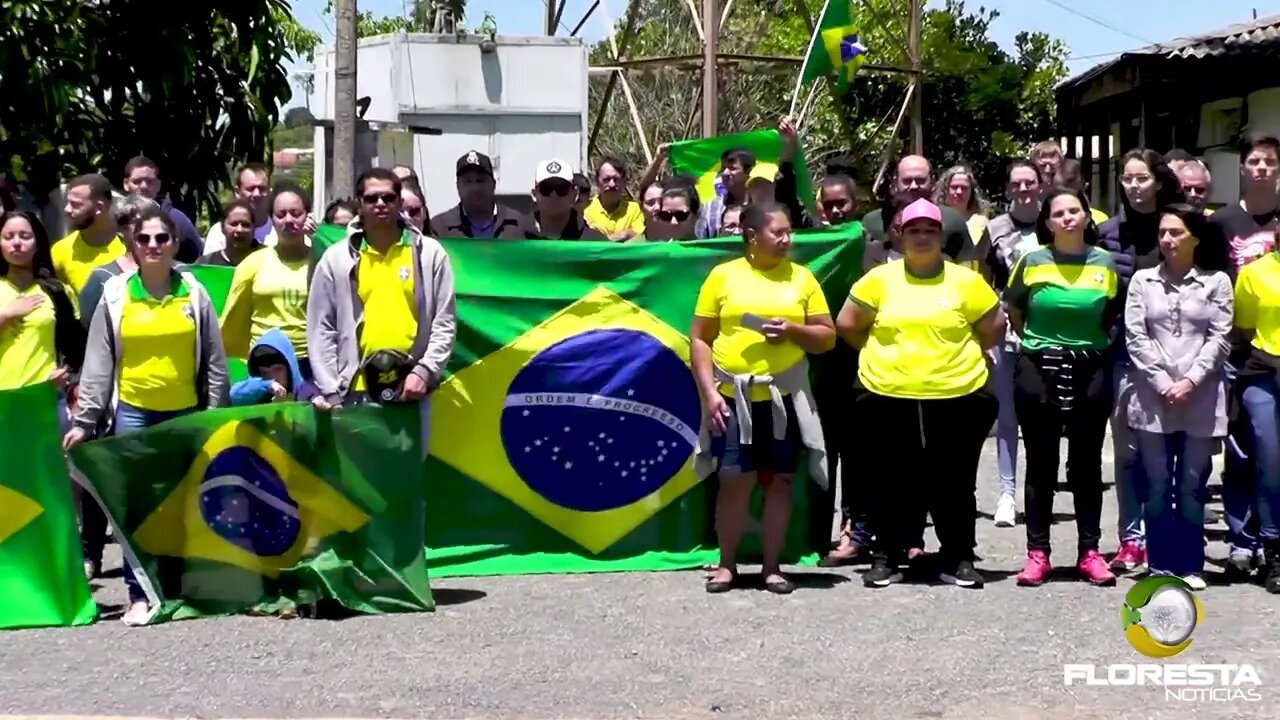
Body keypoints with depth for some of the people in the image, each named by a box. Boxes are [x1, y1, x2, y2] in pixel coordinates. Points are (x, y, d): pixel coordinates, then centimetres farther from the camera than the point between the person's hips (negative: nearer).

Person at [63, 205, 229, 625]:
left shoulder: (194, 293, 2)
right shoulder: (115, 294, 0)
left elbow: (215, 361, 5)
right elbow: (98, 363, 0)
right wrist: (83, 419, -5)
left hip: (186, 412, 1)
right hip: (133, 411, -1)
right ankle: (138, 595, 2)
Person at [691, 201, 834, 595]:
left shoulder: (802, 277, 6)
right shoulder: (723, 275, 1)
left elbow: (828, 337, 7)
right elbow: (700, 340, 1)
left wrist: (793, 330, -12)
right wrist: (709, 392, -8)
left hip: (784, 398, 2)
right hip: (734, 398, -2)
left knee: (779, 481, 5)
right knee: (735, 480, -1)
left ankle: (772, 567, 14)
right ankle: (726, 564, 12)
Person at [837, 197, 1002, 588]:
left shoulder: (965, 281, 1)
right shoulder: (879, 279, 2)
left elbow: (994, 327, 8)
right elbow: (847, 324, 8)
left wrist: (960, 354, 7)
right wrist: (883, 353, 8)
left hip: (957, 399, 0)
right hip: (889, 400, 1)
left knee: (955, 482, 7)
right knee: (892, 483, 9)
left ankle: (959, 559, 17)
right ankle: (886, 557, 18)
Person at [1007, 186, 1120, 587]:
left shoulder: (1106, 263, 0)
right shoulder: (1031, 261, -2)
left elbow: (1114, 317, 12)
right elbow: (1013, 309, 11)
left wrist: (1096, 345, 7)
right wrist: (1036, 343, 10)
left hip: (1090, 372, 1)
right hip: (1039, 371, -1)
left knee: (1087, 464, 7)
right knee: (1041, 465, 4)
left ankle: (1090, 552, 14)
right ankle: (1037, 553, 9)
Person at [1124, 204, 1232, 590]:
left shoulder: (1216, 282, 6)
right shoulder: (1142, 280, 8)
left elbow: (1220, 338, 0)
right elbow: (1135, 337, 1)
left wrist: (1191, 381, -11)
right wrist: (1163, 384, -9)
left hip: (1201, 399, -1)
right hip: (1152, 398, 1)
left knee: (1192, 485, 4)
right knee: (1157, 484, 3)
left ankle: (1190, 565, 12)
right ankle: (1160, 564, 11)